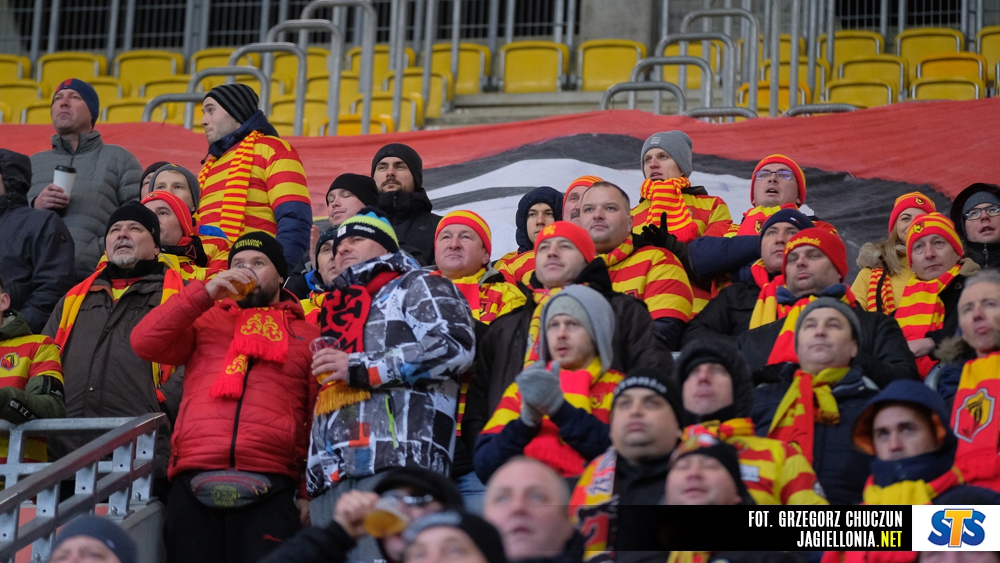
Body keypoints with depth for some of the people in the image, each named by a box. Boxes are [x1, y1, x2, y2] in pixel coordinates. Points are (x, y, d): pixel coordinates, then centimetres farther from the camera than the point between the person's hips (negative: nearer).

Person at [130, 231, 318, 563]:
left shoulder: (306, 335, 17)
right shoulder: (206, 320, 22)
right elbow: (145, 343, 6)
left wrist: (311, 492, 2)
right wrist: (205, 293, 2)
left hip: (270, 489, -1)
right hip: (195, 484, 2)